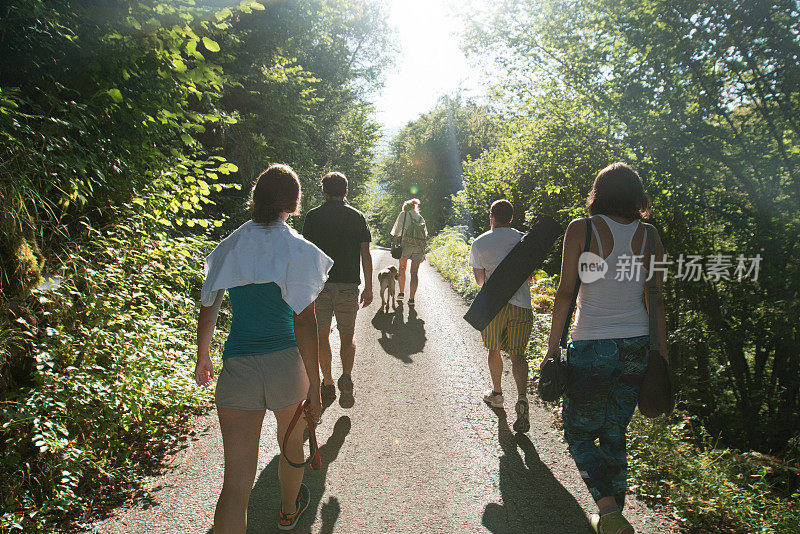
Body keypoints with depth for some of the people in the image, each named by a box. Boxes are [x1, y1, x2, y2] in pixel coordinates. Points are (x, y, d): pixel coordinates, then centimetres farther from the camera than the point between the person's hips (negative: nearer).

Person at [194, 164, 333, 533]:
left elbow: (208, 310, 10)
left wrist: (203, 358, 24)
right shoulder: (298, 250, -7)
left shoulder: (229, 246, 5)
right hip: (286, 361, -1)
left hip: (237, 364, 2)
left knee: (237, 478, 3)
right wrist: (314, 383, -10)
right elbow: (304, 321, -13)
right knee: (290, 444, 27)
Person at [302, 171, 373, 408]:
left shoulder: (313, 216, 2)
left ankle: (328, 385, 15)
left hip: (319, 283, -1)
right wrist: (368, 288, 6)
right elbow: (365, 255, 3)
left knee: (322, 336, 12)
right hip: (348, 284, 1)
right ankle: (346, 377, -8)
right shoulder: (357, 216, 6)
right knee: (347, 337, 13)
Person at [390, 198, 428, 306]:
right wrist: (423, 253, 20)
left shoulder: (404, 214, 9)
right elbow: (425, 235, 18)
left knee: (402, 269, 17)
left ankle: (401, 293, 16)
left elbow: (396, 231, 1)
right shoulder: (420, 217, 22)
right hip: (419, 246, 3)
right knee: (414, 273, 4)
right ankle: (411, 298, -1)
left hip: (406, 244, -3)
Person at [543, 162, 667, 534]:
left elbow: (565, 292, -11)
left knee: (578, 432, 13)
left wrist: (553, 346, -5)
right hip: (636, 346, 5)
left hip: (592, 346, -4)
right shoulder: (649, 235, 2)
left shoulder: (581, 229, -9)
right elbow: (655, 297, 5)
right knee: (614, 434, 19)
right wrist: (659, 344, 15)